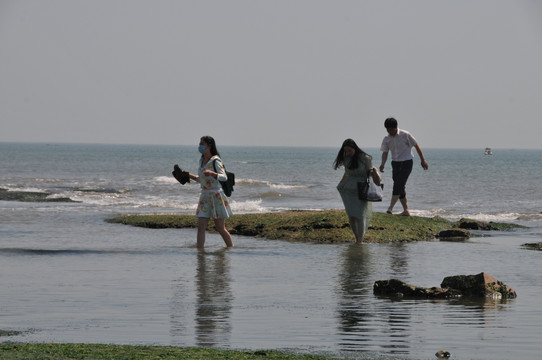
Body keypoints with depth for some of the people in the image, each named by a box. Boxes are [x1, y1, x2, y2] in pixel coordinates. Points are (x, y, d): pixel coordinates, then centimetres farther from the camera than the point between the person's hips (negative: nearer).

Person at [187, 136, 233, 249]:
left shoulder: (215, 161, -11)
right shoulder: (202, 161, 12)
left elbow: (224, 177, -20)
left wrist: (212, 173, -35)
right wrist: (189, 176, 15)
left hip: (217, 196, -7)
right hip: (205, 196, 7)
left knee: (220, 228, 1)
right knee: (201, 226, -4)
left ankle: (231, 249, 17)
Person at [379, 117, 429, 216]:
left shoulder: (405, 135, -11)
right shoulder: (386, 139, 2)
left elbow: (416, 146, -4)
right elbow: (385, 152, 5)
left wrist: (423, 160, -3)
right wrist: (383, 164, -15)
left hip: (406, 163, -6)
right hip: (395, 163, 6)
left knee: (398, 185, -18)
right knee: (400, 188, 6)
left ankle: (391, 207, -23)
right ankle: (406, 210, 12)